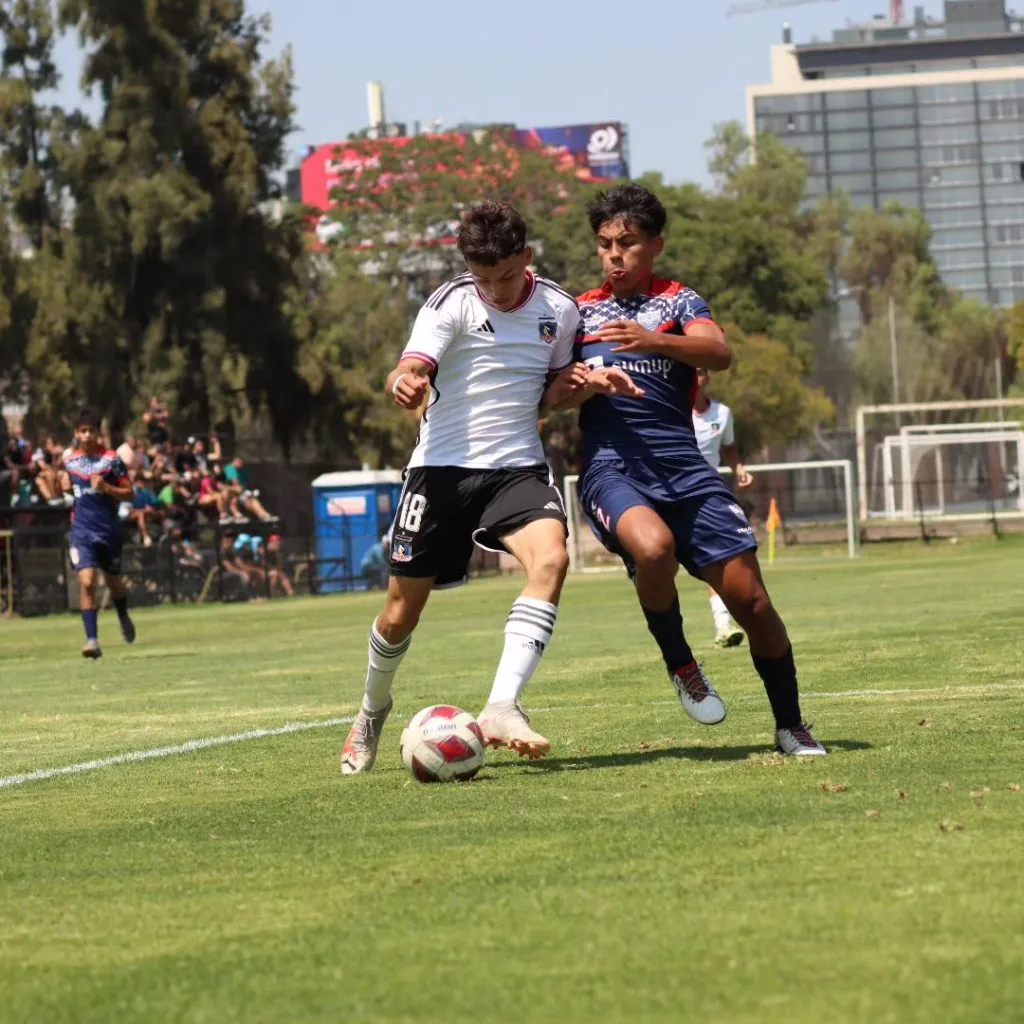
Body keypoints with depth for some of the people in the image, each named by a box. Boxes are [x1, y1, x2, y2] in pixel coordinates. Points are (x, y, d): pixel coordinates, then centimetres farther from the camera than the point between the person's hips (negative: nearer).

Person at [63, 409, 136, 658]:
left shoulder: (111, 460, -6)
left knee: (113, 582, 15)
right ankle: (92, 640, -15)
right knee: (86, 582, -15)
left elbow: (129, 494, -5)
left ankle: (124, 617, 47)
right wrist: (66, 490, 5)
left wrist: (106, 488, -20)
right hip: (82, 530, 1)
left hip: (109, 529, -1)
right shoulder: (70, 461, 4)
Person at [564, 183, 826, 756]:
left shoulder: (678, 301, 10)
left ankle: (791, 727, 13)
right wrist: (581, 386, -7)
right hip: (611, 466, 0)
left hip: (682, 467, 0)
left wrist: (655, 341, -30)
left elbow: (719, 353, -11)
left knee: (748, 596, -5)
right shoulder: (580, 312, 18)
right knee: (653, 545, -35)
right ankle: (680, 665, -10)